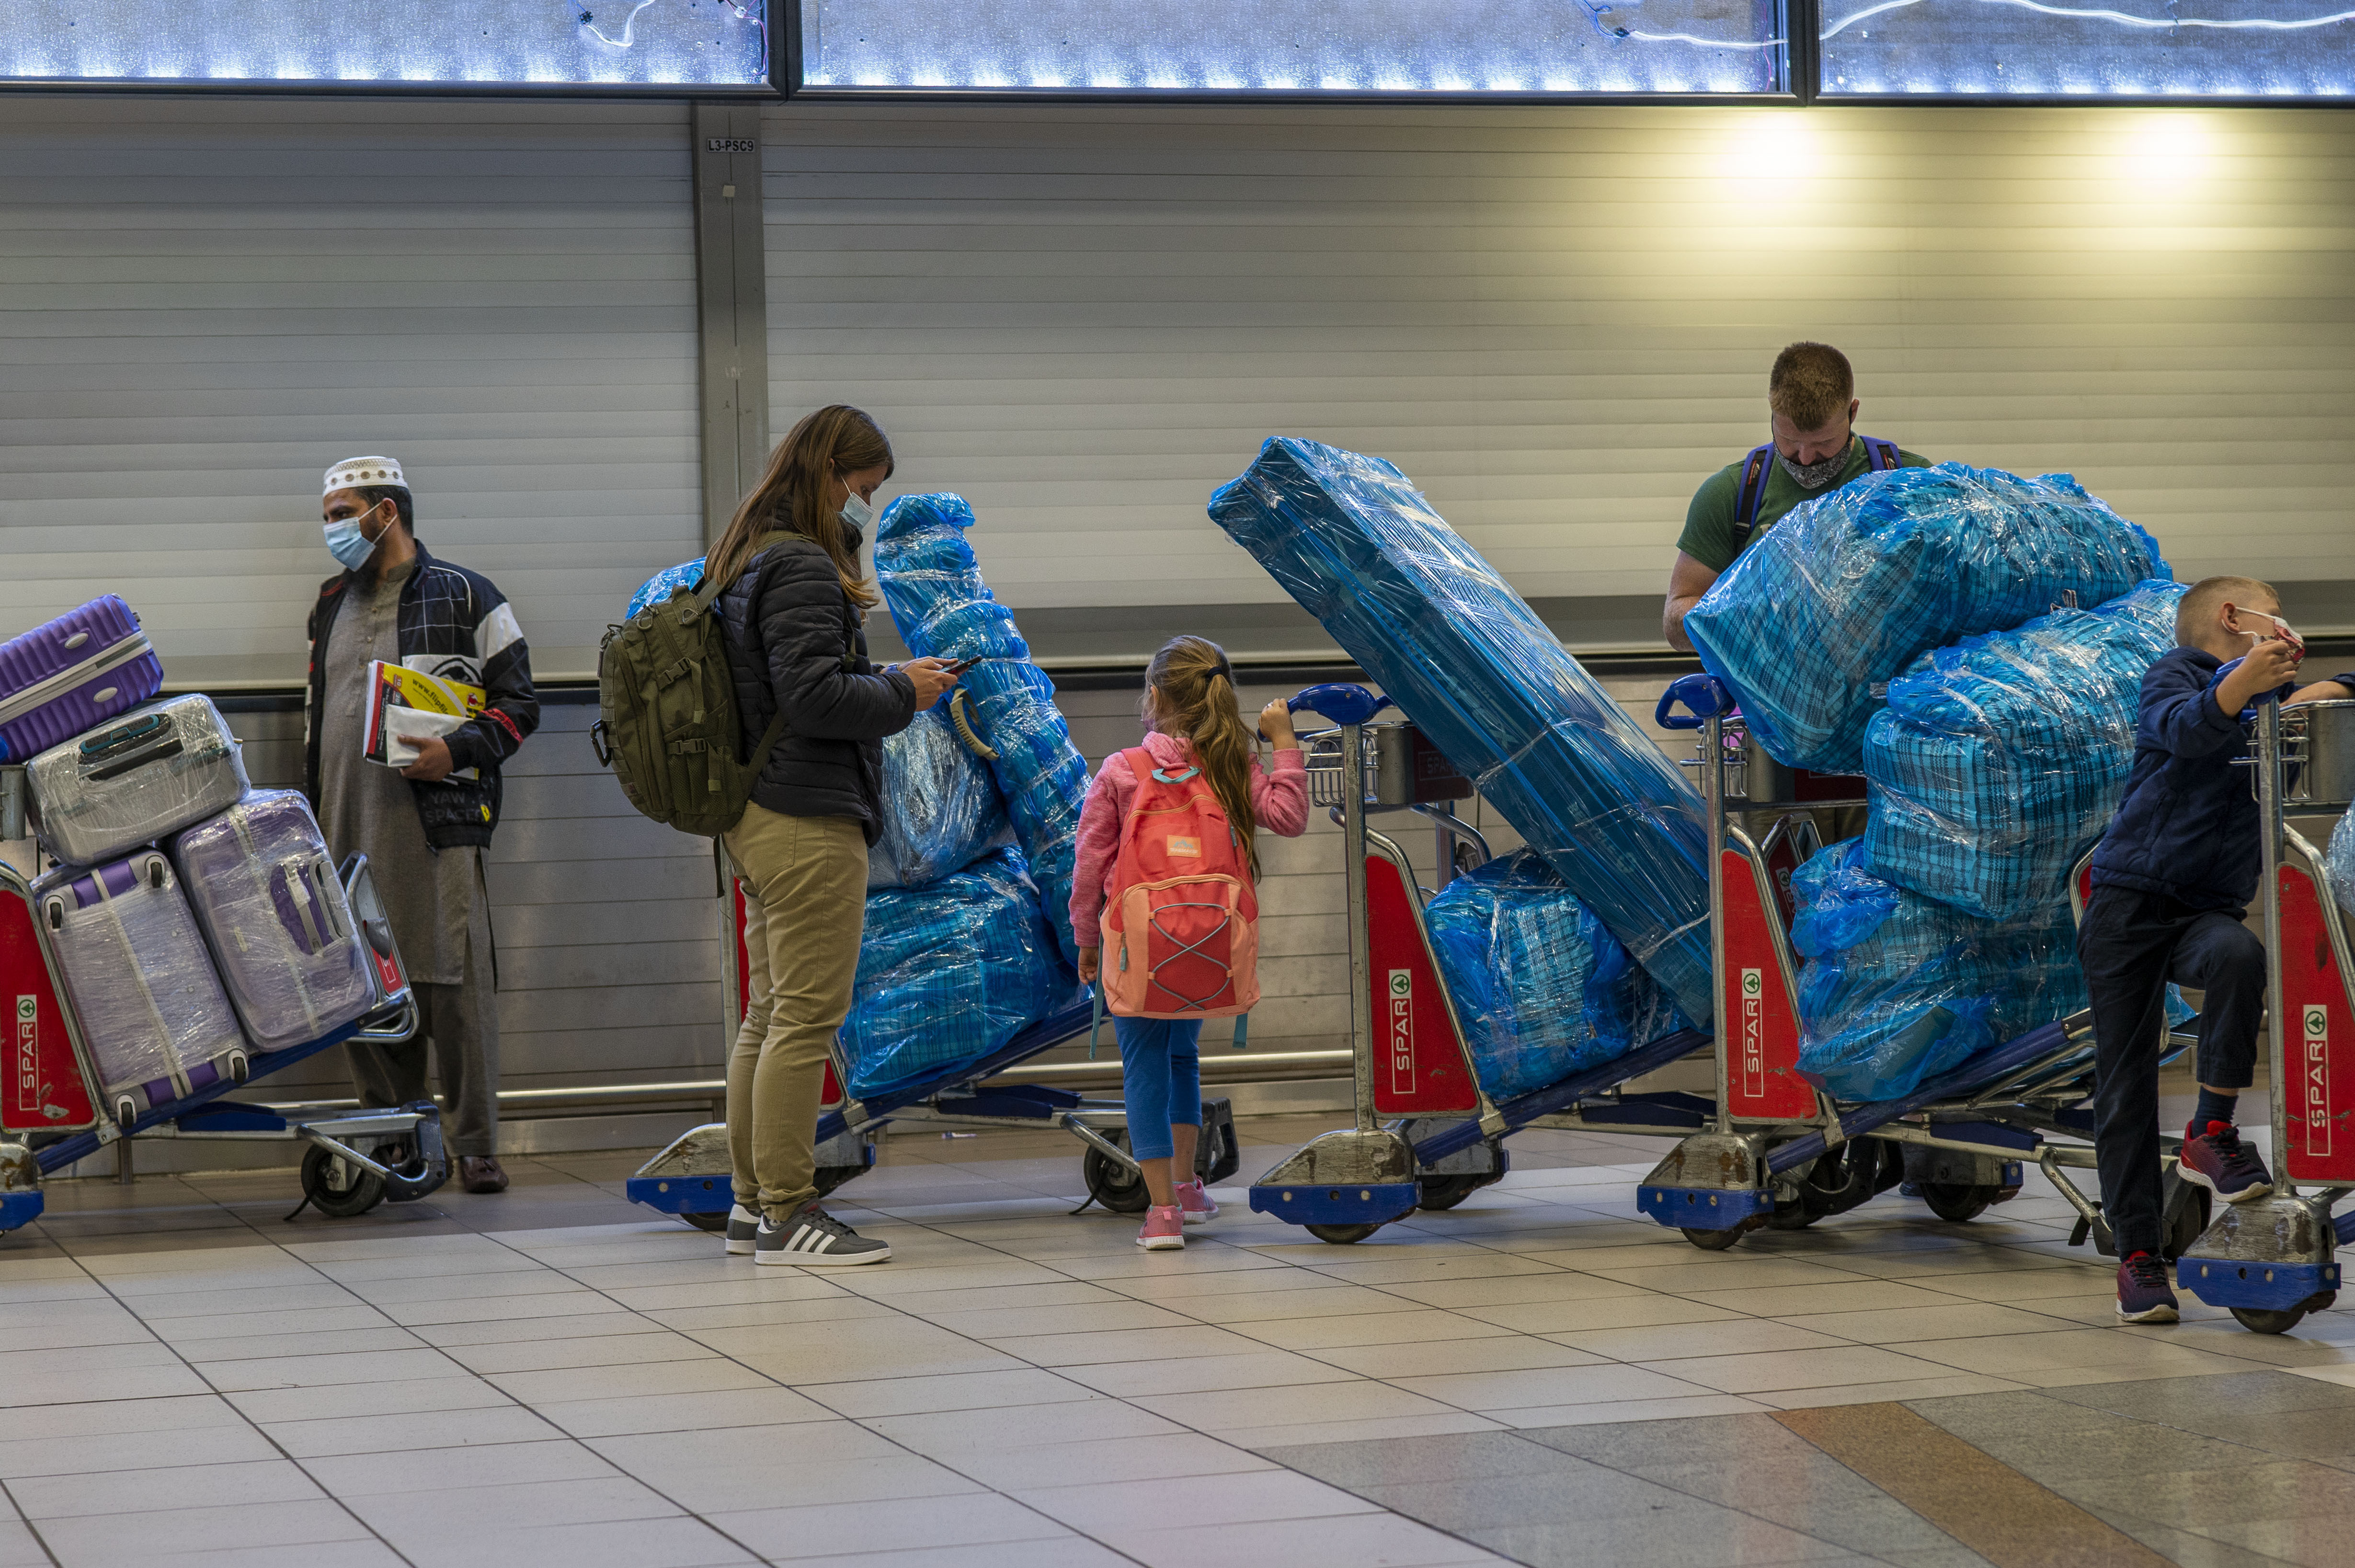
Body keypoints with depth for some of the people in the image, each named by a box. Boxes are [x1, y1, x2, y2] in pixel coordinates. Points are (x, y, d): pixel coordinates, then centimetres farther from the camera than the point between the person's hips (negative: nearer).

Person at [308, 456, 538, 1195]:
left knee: (455, 981, -9)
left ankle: (476, 1145, -4)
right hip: (349, 829, 5)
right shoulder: (332, 606, 21)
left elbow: (518, 703, 1)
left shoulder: (466, 597, 3)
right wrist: (311, 812, 22)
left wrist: (458, 751, -15)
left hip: (438, 822, -5)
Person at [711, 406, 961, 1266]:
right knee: (807, 1016, -7)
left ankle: (752, 1204, 19)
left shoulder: (746, 563, 16)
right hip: (808, 821, -10)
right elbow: (814, 697, -21)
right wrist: (902, 691, -8)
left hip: (759, 822, 10)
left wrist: (887, 686, 12)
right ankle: (787, 1214, -5)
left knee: (769, 1016, 14)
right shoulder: (801, 567, -14)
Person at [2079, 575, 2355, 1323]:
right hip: (2130, 899, -3)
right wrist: (2241, 684, -40)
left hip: (2208, 910, 3)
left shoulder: (2277, 699, 17)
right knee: (2125, 1080, -5)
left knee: (2239, 956, -31)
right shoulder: (2174, 673, 0)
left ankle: (2211, 1133, -16)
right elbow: (2185, 730, -20)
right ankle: (2136, 1252, 2)